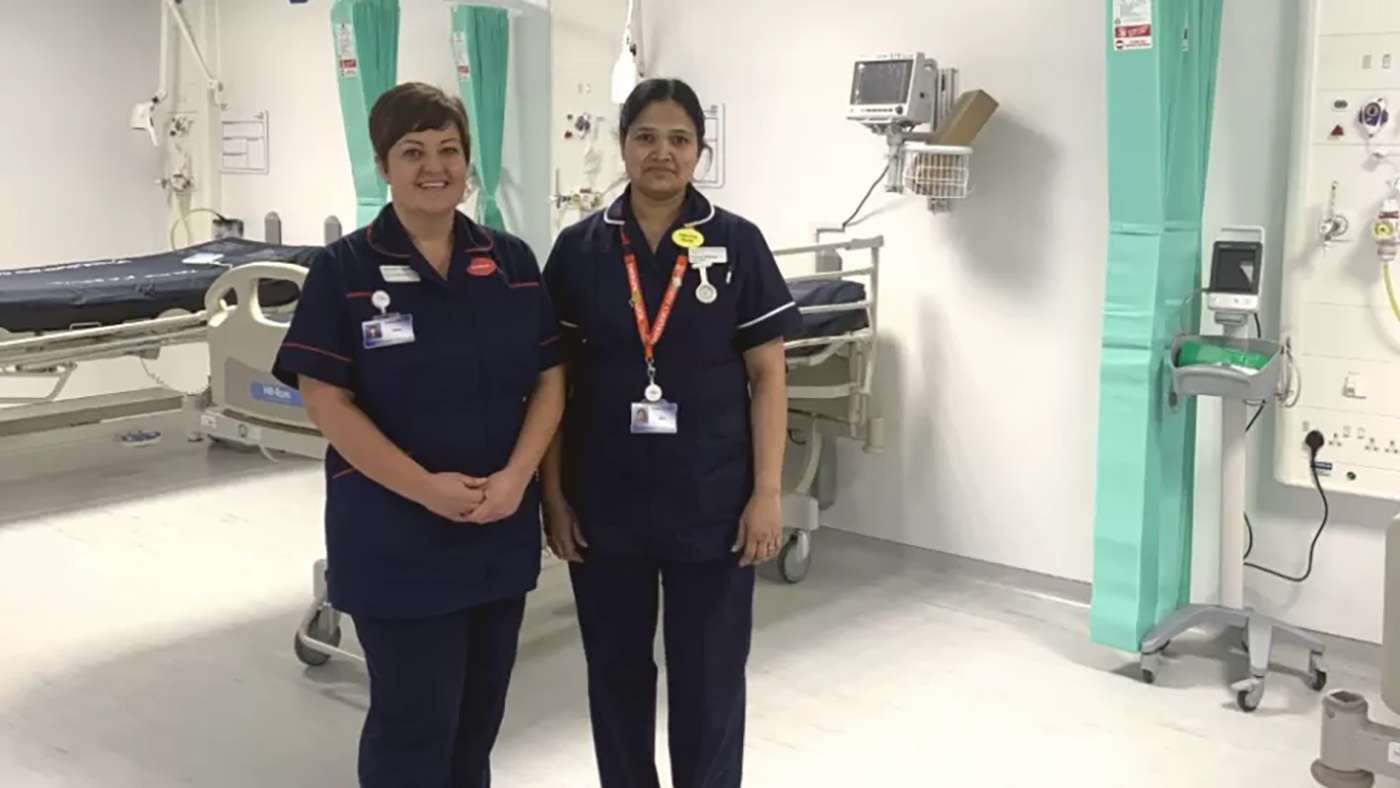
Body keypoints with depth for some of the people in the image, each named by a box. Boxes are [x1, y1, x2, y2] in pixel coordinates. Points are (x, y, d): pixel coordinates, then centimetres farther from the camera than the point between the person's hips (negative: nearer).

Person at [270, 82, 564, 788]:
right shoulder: (343, 269, -6)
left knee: (478, 716, 16)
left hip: (502, 530, 4)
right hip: (395, 536, -4)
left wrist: (516, 476, -12)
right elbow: (325, 401, -11)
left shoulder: (512, 262, 5)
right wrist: (423, 486, -19)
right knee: (412, 722, 3)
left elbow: (550, 379, 4)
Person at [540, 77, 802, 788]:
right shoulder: (580, 248, 0)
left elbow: (767, 375, -2)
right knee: (616, 671, 15)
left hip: (712, 502, -1)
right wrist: (553, 493, 0)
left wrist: (767, 493, -7)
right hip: (604, 502, 2)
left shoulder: (737, 244, -3)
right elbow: (554, 379, 3)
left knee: (709, 678, 9)